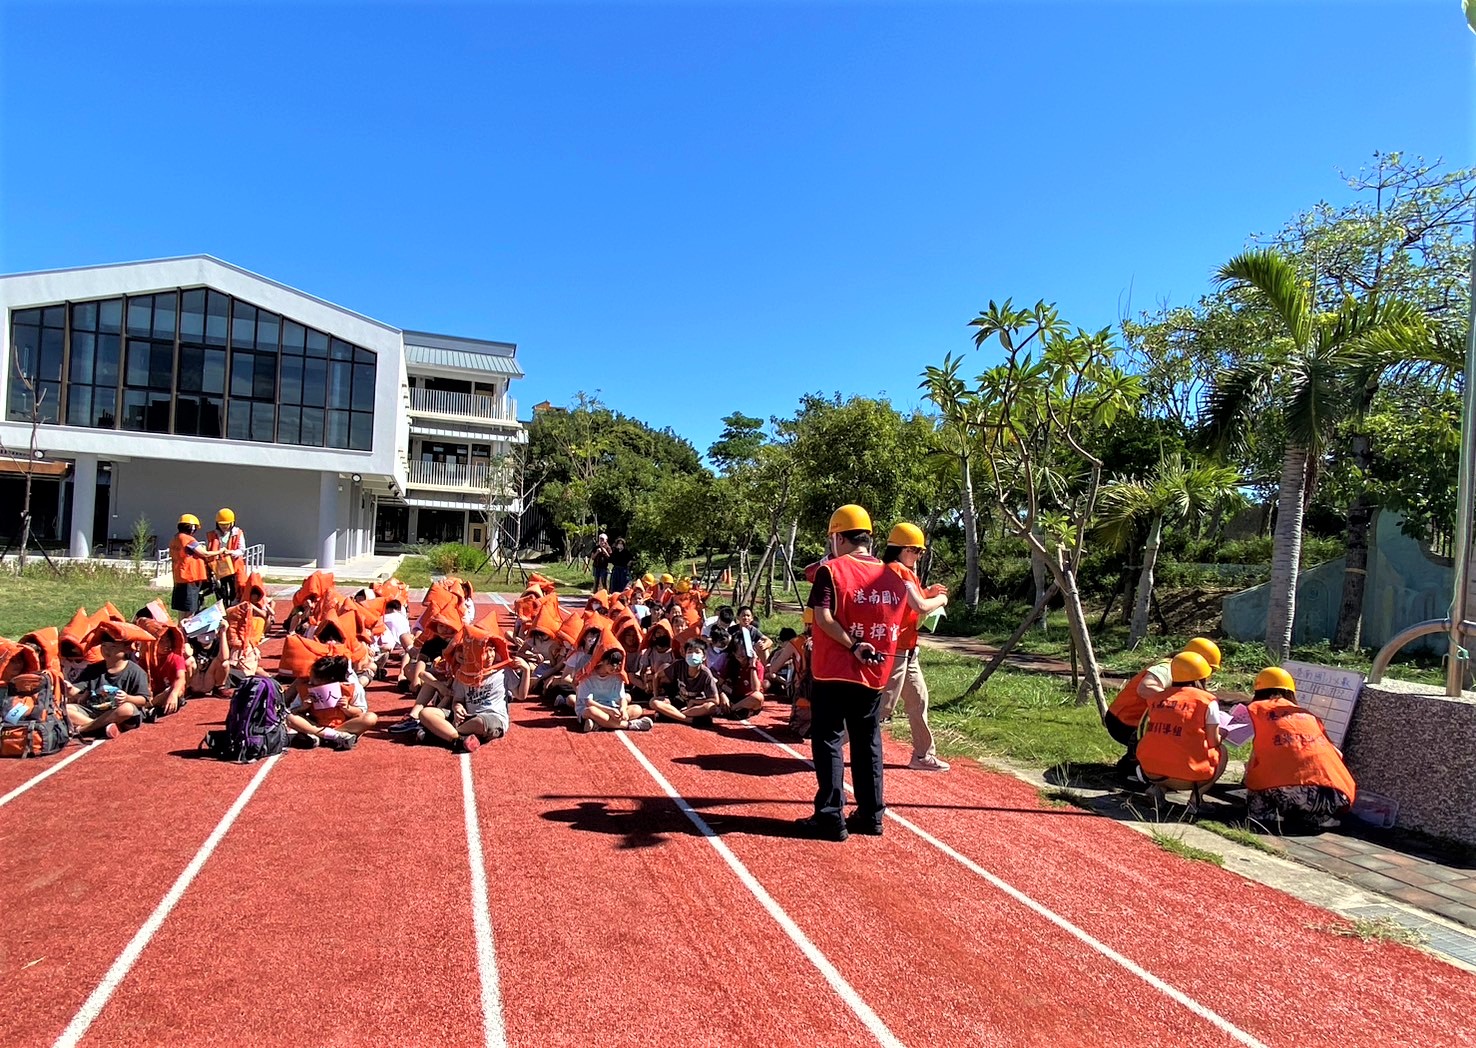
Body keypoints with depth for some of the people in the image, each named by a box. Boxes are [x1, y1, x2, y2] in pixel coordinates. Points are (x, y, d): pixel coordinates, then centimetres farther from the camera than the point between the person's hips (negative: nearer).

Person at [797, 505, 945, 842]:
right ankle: (871, 815, 22)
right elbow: (921, 607, 17)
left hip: (834, 672, -5)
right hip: (874, 675, 5)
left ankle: (831, 817, 3)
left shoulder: (831, 570, -10)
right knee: (868, 742, 16)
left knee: (828, 740, 4)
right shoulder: (893, 575, 5)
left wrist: (853, 646, -15)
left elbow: (824, 617, -19)